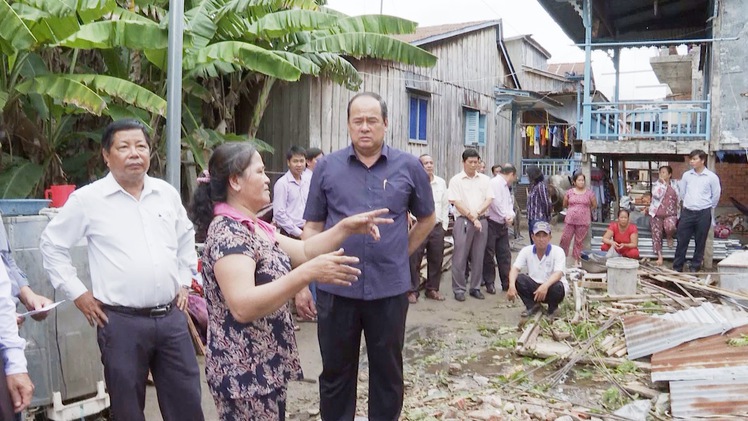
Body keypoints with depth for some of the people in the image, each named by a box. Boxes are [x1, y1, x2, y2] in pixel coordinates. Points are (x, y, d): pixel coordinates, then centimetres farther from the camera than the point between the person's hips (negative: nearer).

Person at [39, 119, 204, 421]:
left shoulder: (167, 193, 7)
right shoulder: (87, 198, -5)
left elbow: (186, 237, 22)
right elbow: (52, 244, 4)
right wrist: (77, 293, -1)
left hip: (172, 316, 4)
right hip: (121, 321, -3)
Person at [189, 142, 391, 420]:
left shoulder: (254, 226, 10)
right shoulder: (227, 232, -21)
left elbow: (303, 251, 12)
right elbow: (242, 307, -32)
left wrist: (346, 228, 0)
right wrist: (308, 273, -36)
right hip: (244, 373, -10)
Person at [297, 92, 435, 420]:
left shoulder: (409, 167, 1)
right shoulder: (327, 167, 2)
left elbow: (427, 219, 15)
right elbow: (313, 227, 4)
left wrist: (401, 253, 7)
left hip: (390, 289, 0)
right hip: (335, 289, 0)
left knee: (388, 371, 15)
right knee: (335, 372, 13)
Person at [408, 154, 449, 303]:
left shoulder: (441, 182, 10)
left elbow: (445, 205, 15)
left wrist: (444, 224, 12)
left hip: (437, 227, 5)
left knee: (436, 260, 10)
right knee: (414, 261, -1)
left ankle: (432, 289, 23)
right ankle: (412, 291, 9)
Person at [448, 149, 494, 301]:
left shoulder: (485, 179, 11)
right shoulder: (456, 180, -1)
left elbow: (489, 199, 5)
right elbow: (457, 203, -7)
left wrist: (477, 213, -10)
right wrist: (472, 218, -10)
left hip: (482, 220, 4)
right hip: (463, 220, -4)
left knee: (478, 256, 8)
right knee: (460, 257, -3)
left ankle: (475, 288, 17)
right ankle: (458, 289, 4)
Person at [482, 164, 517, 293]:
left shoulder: (505, 186, 18)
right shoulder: (495, 183, -12)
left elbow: (509, 204, 16)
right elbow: (495, 203, -20)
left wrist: (511, 215, -6)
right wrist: (506, 216, -10)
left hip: (503, 225, 9)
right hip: (492, 223, -9)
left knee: (505, 254, 9)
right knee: (489, 255, 1)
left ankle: (507, 283, 16)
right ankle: (489, 283, 9)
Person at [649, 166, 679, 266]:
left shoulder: (674, 185, 8)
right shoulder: (656, 184, 2)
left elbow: (678, 199, 18)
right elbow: (657, 195, -18)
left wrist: (678, 213, 15)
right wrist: (664, 184, -13)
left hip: (670, 213, 0)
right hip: (656, 213, 0)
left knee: (669, 227, -31)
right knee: (656, 234, -2)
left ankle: (669, 237, 4)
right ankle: (659, 256, 8)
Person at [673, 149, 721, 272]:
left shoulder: (712, 177, -5)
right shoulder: (686, 175, 2)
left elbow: (716, 196, 5)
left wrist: (706, 208, 12)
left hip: (704, 214, -2)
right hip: (687, 212, 2)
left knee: (700, 242, 6)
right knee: (682, 240, 2)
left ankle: (695, 267, 17)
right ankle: (677, 267, 10)